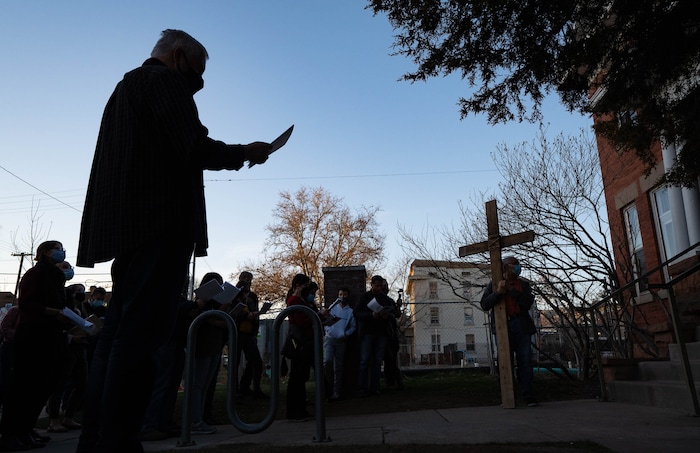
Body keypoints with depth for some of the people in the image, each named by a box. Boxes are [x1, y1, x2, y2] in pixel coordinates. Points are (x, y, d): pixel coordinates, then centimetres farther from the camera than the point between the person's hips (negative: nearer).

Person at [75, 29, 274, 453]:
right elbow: (195, 149, -12)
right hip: (160, 223, -10)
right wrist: (244, 152, 3)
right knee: (141, 335, -12)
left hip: (123, 224, 10)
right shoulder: (165, 79, 0)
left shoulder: (126, 86, 29)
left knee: (118, 334, 8)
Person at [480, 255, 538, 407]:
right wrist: (498, 292, -13)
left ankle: (529, 396, 2)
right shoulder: (494, 284, 12)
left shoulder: (523, 285, 15)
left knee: (525, 361, -2)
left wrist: (511, 290, -8)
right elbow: (484, 305, 0)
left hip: (522, 326, 1)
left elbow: (528, 303, -2)